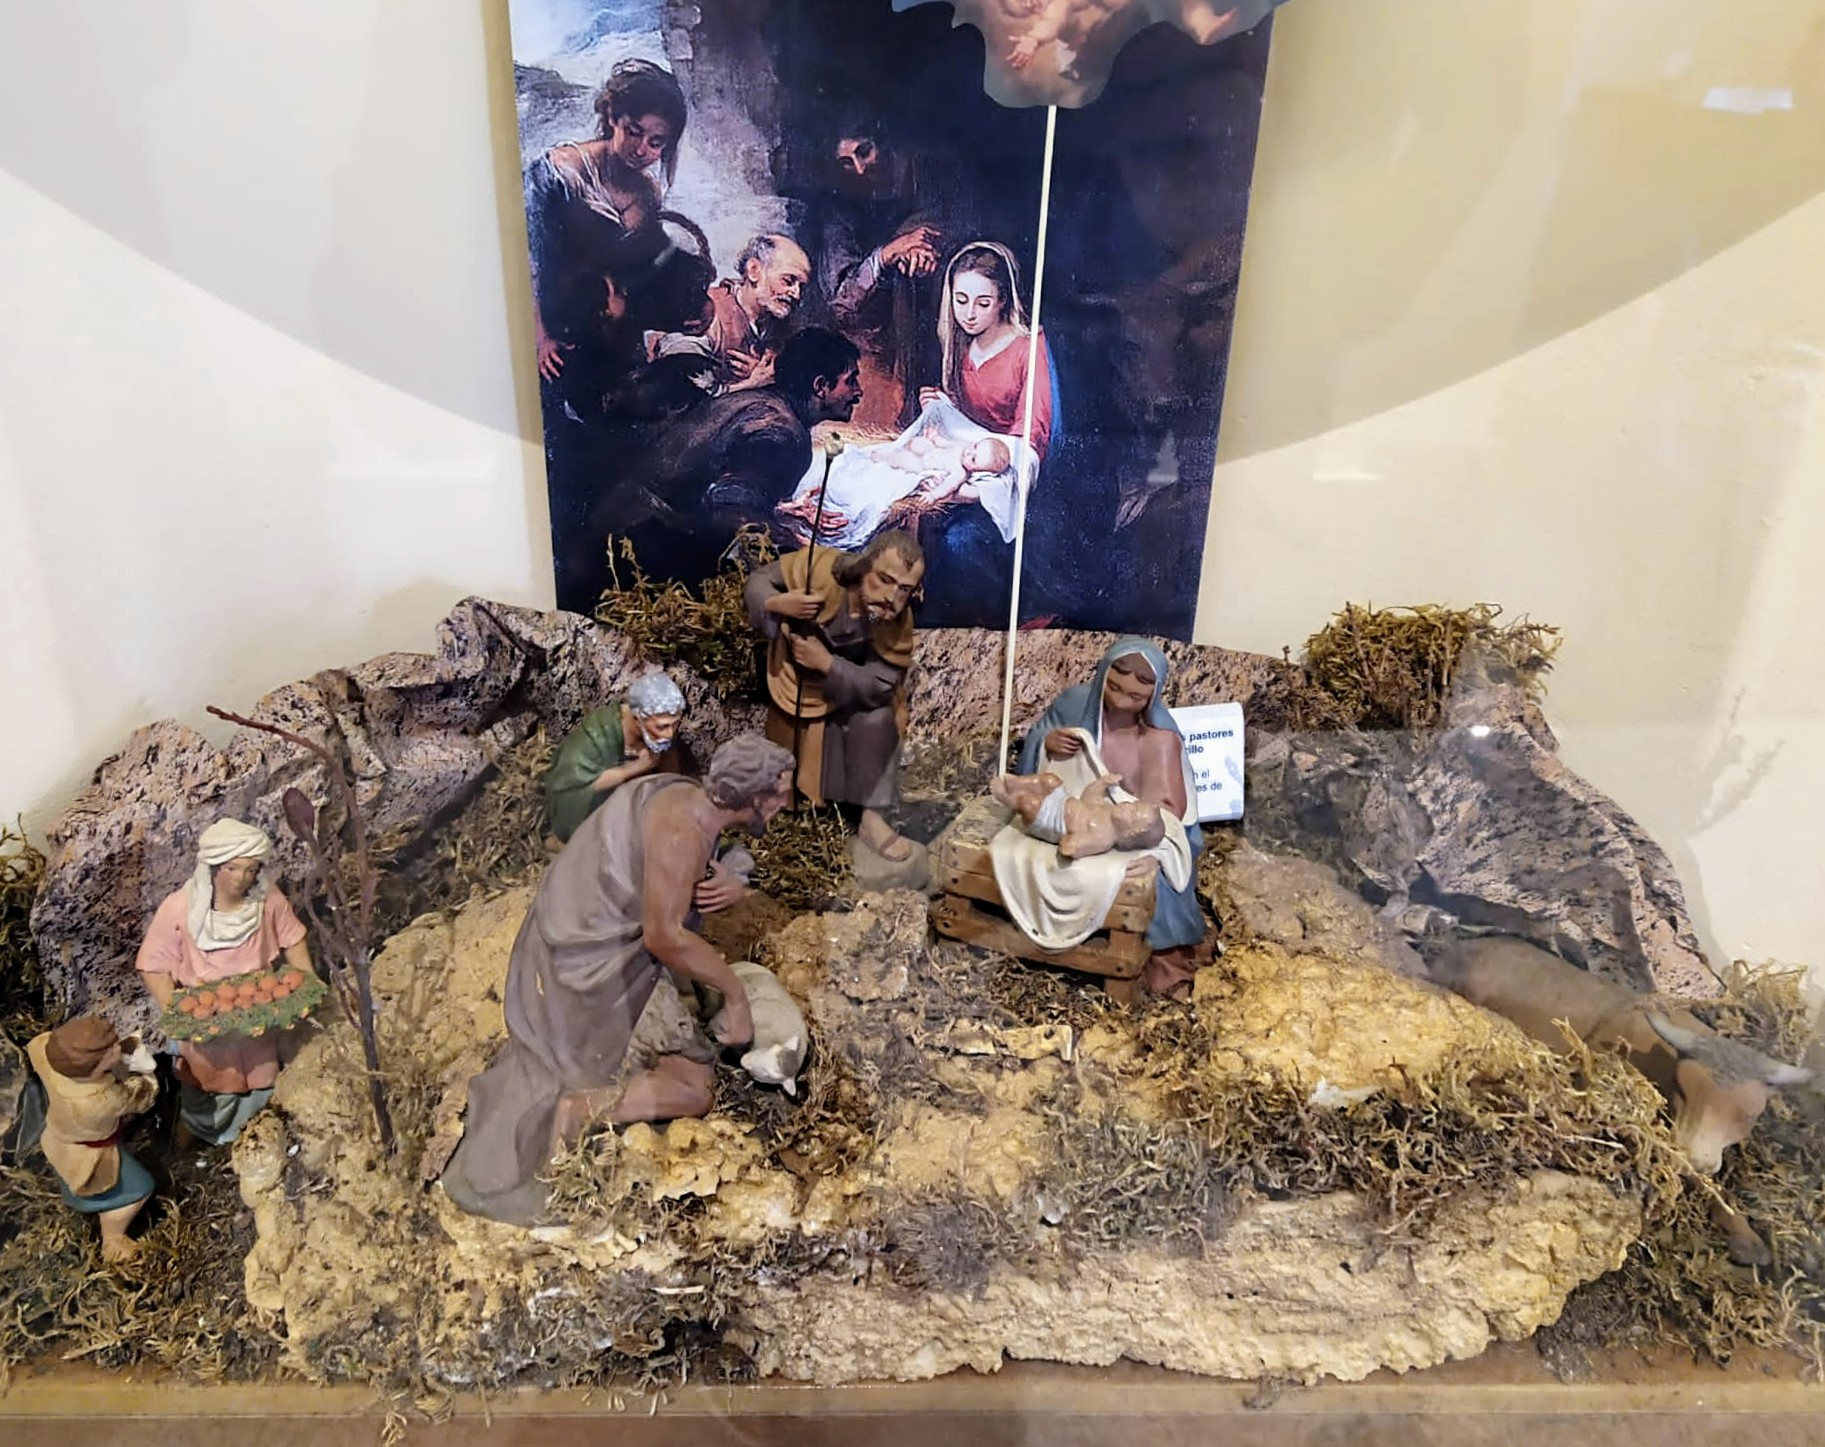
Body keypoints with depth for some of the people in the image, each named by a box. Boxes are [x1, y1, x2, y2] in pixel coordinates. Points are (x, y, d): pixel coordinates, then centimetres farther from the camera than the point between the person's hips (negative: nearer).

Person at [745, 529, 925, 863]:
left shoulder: (897, 621, -31)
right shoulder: (819, 566, -35)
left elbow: (878, 687, -33)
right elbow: (758, 581, -20)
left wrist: (827, 663, -44)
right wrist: (777, 604, -42)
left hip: (849, 688, 0)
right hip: (795, 684, 0)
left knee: (876, 718, -28)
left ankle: (870, 816, -15)